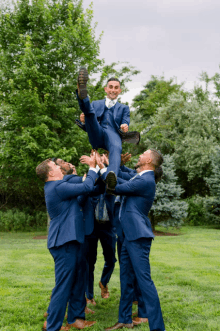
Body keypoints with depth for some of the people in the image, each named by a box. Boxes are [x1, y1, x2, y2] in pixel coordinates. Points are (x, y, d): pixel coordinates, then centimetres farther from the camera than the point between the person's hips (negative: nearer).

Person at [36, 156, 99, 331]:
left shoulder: (58, 185, 13)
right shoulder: (58, 187, -18)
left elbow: (80, 181, 19)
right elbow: (87, 187, -17)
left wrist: (94, 167, 8)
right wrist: (93, 168, -4)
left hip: (73, 240, 10)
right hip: (64, 242, -10)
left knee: (78, 281, 17)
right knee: (63, 285, -3)